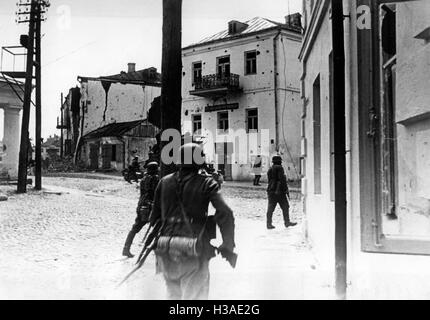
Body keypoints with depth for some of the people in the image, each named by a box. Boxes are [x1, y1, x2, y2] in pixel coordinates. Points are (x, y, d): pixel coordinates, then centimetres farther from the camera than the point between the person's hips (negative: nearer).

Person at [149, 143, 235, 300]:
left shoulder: (164, 182, 5)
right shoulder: (206, 184, -6)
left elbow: (155, 216, 10)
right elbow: (225, 213, -14)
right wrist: (228, 245, -4)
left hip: (167, 250, 4)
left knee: (174, 294, 23)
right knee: (194, 295, 5)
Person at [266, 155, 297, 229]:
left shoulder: (270, 170, 16)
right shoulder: (279, 168, -7)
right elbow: (282, 179, -15)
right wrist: (286, 190, -11)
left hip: (271, 191, 7)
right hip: (279, 191, -7)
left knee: (271, 208, 4)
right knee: (285, 206, 4)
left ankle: (269, 224, 2)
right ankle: (287, 222, 8)